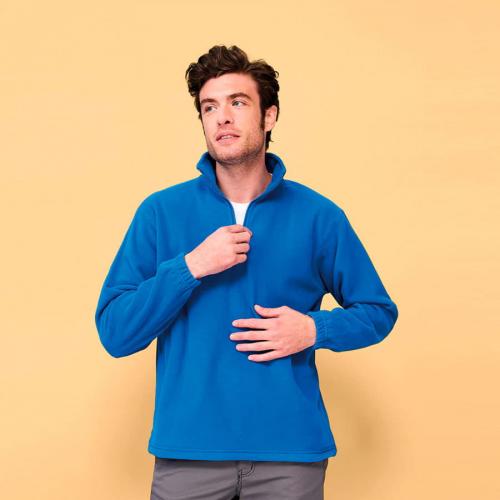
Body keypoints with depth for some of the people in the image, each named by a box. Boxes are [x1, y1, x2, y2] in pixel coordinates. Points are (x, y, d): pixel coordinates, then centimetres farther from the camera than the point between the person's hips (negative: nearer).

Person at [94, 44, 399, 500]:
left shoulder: (319, 217, 0)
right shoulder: (160, 212, -1)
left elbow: (379, 312, 9)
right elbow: (114, 333, -5)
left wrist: (315, 329, -10)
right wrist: (191, 267, -17)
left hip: (290, 448, 1)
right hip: (188, 449, 0)